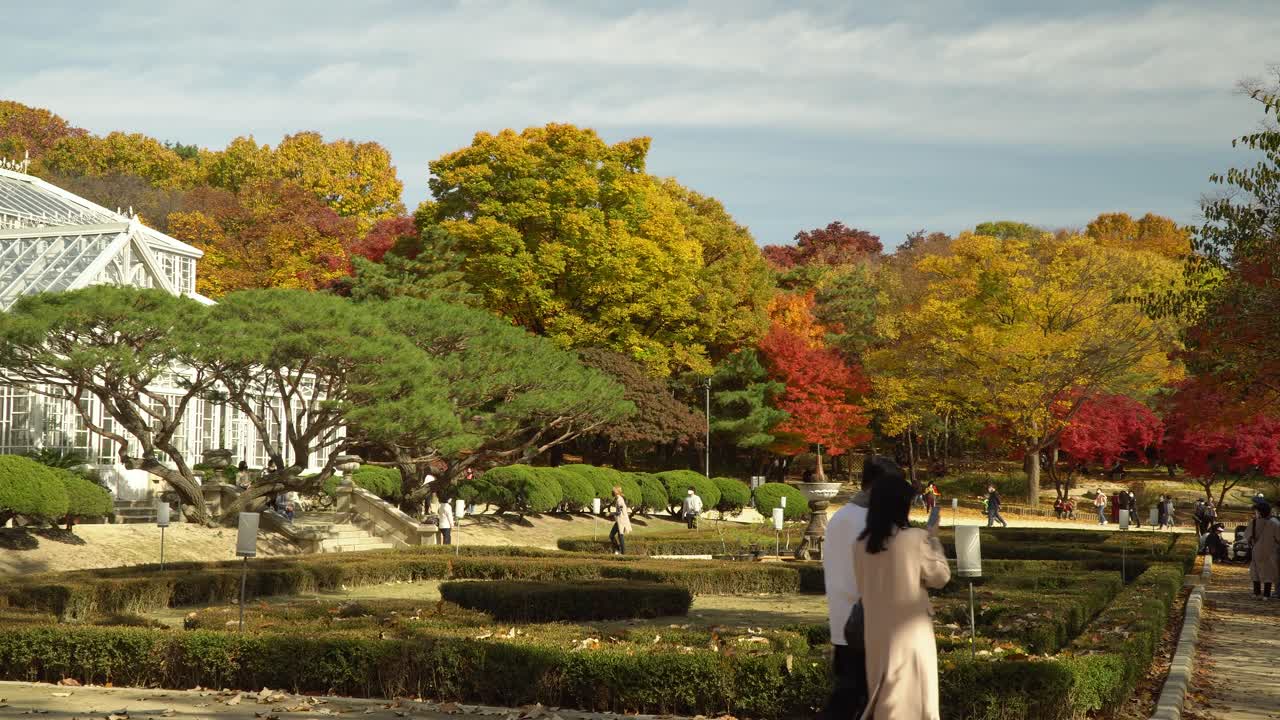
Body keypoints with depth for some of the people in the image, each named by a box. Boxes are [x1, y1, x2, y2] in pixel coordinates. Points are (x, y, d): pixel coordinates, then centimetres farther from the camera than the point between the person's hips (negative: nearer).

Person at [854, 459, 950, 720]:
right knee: (911, 698, 6)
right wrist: (934, 540, 9)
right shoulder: (915, 538, -15)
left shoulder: (862, 544, -1)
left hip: (878, 633, 4)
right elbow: (940, 576, -4)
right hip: (910, 632, -4)